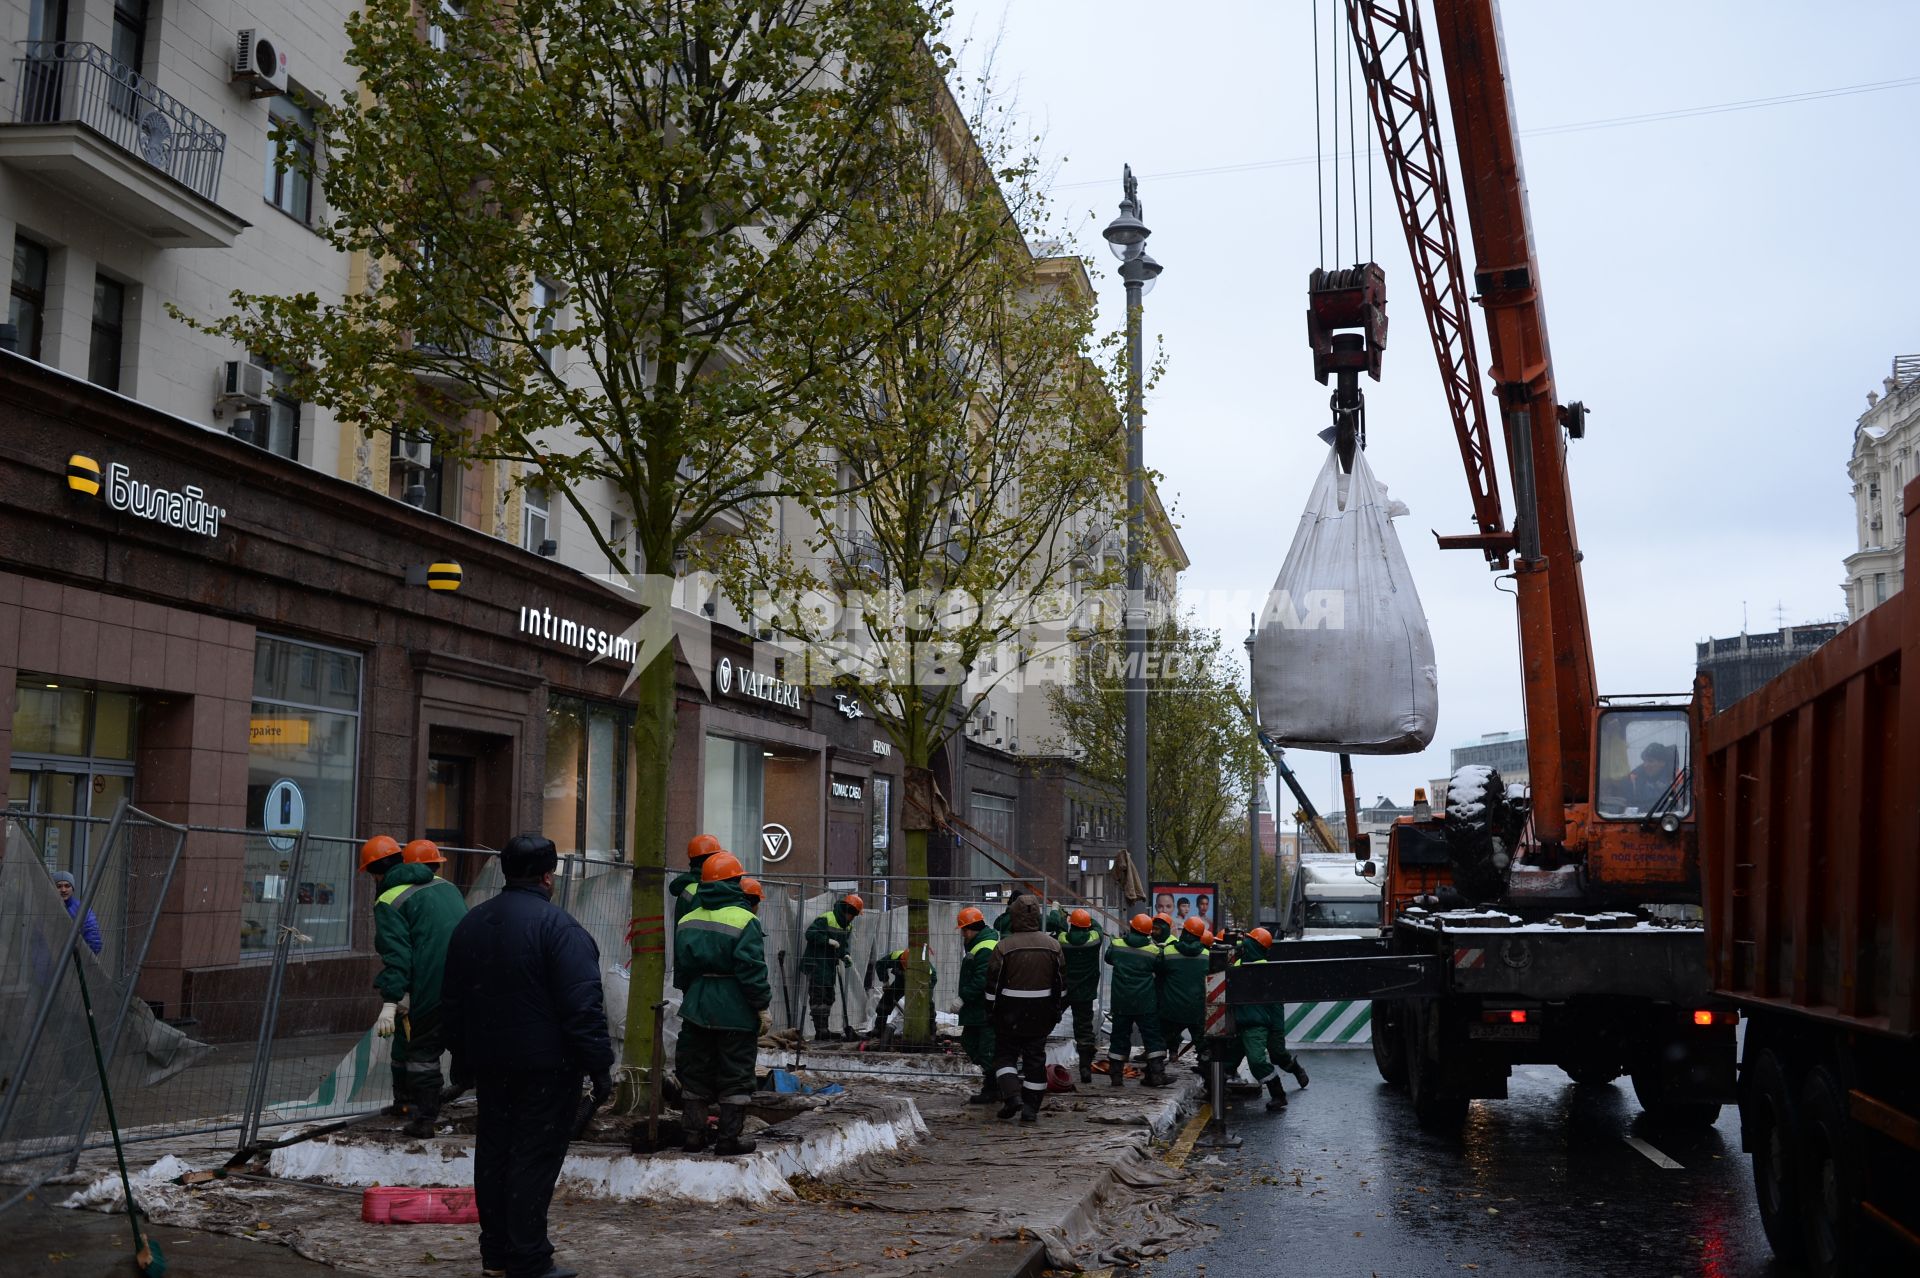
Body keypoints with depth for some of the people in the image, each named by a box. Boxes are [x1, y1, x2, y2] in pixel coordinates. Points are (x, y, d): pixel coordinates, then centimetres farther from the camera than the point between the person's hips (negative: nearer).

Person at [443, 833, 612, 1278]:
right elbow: (583, 1006, -19)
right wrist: (599, 1066, -14)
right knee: (535, 1158, -4)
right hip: (546, 1065, -7)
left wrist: (462, 1059, 25)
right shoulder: (557, 925, -15)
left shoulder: (471, 923, 10)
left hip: (489, 1061, 7)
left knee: (493, 1153, 14)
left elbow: (453, 1002, 17)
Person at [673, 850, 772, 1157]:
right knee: (735, 1076, 2)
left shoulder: (687, 921, 7)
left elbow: (681, 968, 15)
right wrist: (764, 1008, -9)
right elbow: (753, 970, -16)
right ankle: (730, 1138, 5)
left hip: (696, 1010, 6)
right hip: (736, 1013, -6)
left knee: (695, 1073, 14)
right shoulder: (744, 921, -13)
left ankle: (693, 1134, 17)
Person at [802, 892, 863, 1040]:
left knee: (829, 997, 11)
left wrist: (845, 955, -5)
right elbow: (810, 934, -21)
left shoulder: (848, 925, 11)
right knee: (819, 996, -11)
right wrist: (828, 941, -25)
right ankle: (820, 1030, -12)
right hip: (816, 963, -9)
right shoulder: (826, 919, -15)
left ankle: (824, 1030, 18)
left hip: (831, 964, 9)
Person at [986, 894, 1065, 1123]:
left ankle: (1012, 1095, -8)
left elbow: (993, 984, -7)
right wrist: (1057, 1009, 18)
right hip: (1040, 1015, 3)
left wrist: (991, 1011, 5)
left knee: (1005, 1054, 11)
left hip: (1010, 1012, -3)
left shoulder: (1004, 947, -11)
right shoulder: (1052, 945, 0)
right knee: (1035, 1057, 9)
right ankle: (1031, 1108, 9)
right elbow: (1061, 983, 8)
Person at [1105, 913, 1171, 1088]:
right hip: (1146, 1003, -2)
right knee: (1152, 1037, 4)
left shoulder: (1116, 945, -3)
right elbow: (1160, 972, 2)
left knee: (1119, 1037, 11)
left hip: (1121, 1001, 2)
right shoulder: (1153, 951, -10)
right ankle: (1157, 1074, -2)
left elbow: (1108, 959, 17)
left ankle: (1115, 1075, 11)